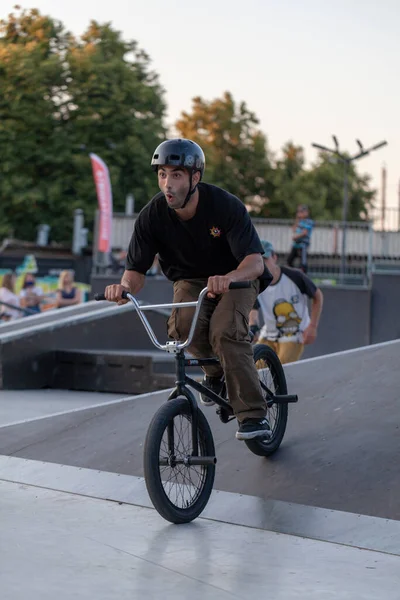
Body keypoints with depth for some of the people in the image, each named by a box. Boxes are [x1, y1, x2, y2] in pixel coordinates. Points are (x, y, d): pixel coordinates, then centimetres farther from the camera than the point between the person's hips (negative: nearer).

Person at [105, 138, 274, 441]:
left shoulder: (225, 205, -27)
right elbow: (137, 269, -15)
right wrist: (125, 287, -41)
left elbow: (255, 261, -34)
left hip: (235, 278, -2)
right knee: (183, 324, -30)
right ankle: (215, 369, 1)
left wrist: (227, 278, -56)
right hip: (190, 281, 3)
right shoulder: (153, 215, -19)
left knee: (225, 332, -30)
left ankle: (254, 416, -24)